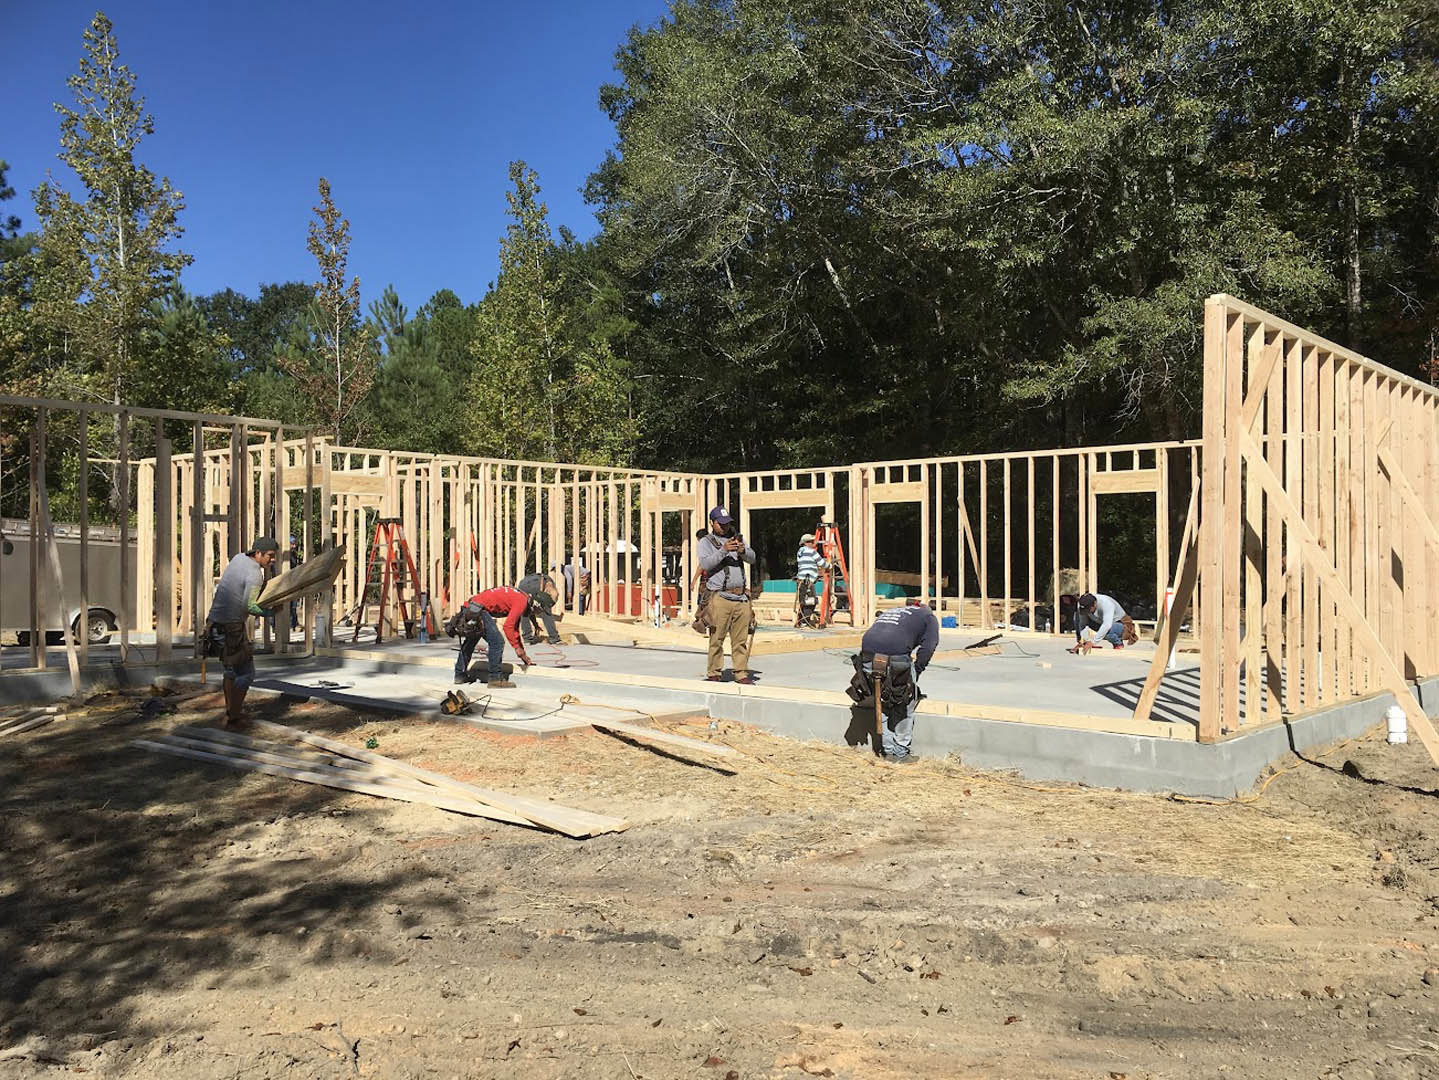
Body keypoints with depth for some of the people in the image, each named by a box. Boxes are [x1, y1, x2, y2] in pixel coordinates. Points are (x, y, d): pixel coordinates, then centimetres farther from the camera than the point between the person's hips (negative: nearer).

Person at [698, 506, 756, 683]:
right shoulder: (706, 542, 6)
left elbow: (752, 558, 10)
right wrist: (723, 550, -21)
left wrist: (743, 550, -11)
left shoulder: (736, 538, 19)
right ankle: (714, 673, 1)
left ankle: (741, 672, 7)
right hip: (720, 597, -4)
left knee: (741, 638, 3)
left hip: (741, 597, 4)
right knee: (717, 638, -6)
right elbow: (705, 564, -10)